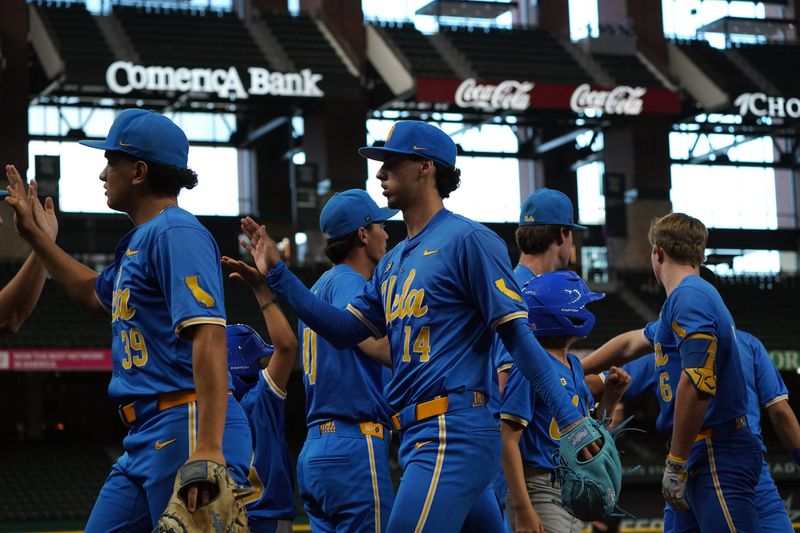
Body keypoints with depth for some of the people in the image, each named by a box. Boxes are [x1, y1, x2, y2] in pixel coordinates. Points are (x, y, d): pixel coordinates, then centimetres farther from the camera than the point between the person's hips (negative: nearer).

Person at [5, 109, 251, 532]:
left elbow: (209, 337, -22)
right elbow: (95, 294, 41)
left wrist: (209, 449, -31)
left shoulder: (177, 233, -11)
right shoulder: (138, 242, 20)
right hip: (144, 441, 10)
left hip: (186, 426, -10)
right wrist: (33, 233, 38)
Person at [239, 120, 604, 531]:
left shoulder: (467, 239, -5)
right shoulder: (394, 262, 22)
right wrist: (278, 276, 17)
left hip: (453, 437, -9)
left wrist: (571, 421, -14)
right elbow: (345, 330, 22)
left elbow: (519, 336, -10)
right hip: (416, 437, 9)